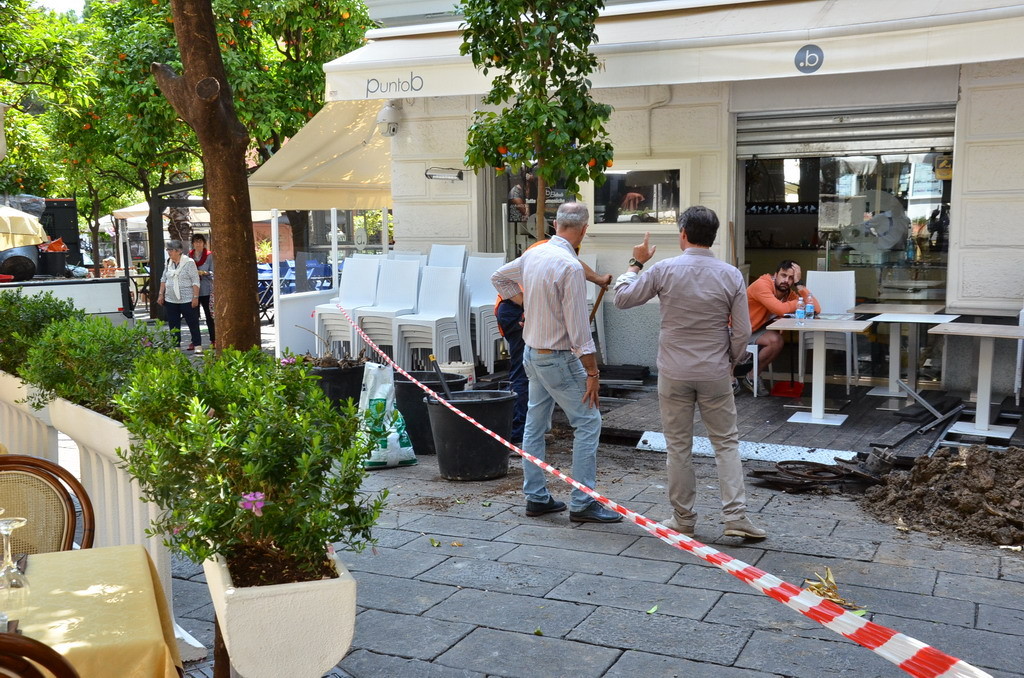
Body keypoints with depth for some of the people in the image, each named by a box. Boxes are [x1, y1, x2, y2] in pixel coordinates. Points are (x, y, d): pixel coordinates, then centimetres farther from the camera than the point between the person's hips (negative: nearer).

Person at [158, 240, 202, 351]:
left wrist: (195, 297, -14)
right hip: (170, 300, 6)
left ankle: (197, 344, 12)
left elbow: (195, 281, -10)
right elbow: (163, 279, 18)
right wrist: (161, 294, 12)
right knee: (173, 324, 7)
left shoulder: (189, 262, -8)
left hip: (187, 300, -6)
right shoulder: (168, 263, 9)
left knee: (192, 322, 2)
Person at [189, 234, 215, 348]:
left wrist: (204, 273, -20)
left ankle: (213, 341, 8)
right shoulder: (189, 256, 8)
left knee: (209, 316, 1)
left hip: (206, 290, -3)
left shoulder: (209, 256, -1)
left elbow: (213, 273, -3)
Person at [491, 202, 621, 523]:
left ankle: (536, 497, 22)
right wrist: (592, 372, -15)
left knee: (536, 423, 13)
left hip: (532, 351, 9)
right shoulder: (570, 267, -21)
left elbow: (499, 278, 22)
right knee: (588, 422, -1)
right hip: (557, 357, -9)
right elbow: (578, 327, -21)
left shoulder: (533, 255, 3)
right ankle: (582, 503, 0)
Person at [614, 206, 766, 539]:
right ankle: (736, 515, 5)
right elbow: (742, 332, -3)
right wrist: (729, 361, 13)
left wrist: (636, 263, 14)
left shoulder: (664, 270, -9)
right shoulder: (731, 275, -5)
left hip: (674, 373, -1)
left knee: (678, 446, 9)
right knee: (726, 443, 11)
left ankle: (683, 519, 17)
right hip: (715, 374, 1)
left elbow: (622, 297, 2)